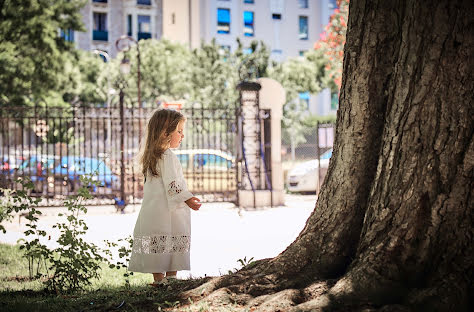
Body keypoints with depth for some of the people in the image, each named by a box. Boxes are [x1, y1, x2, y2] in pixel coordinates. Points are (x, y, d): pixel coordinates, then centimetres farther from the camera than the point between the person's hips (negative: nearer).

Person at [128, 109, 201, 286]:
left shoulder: (153, 156, 18)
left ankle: (158, 279, 5)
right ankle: (170, 278, -4)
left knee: (158, 250, 5)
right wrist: (187, 198, -23)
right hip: (167, 212, -9)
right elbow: (172, 183, -19)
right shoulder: (168, 156, -12)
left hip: (151, 215, 9)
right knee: (173, 246, -5)